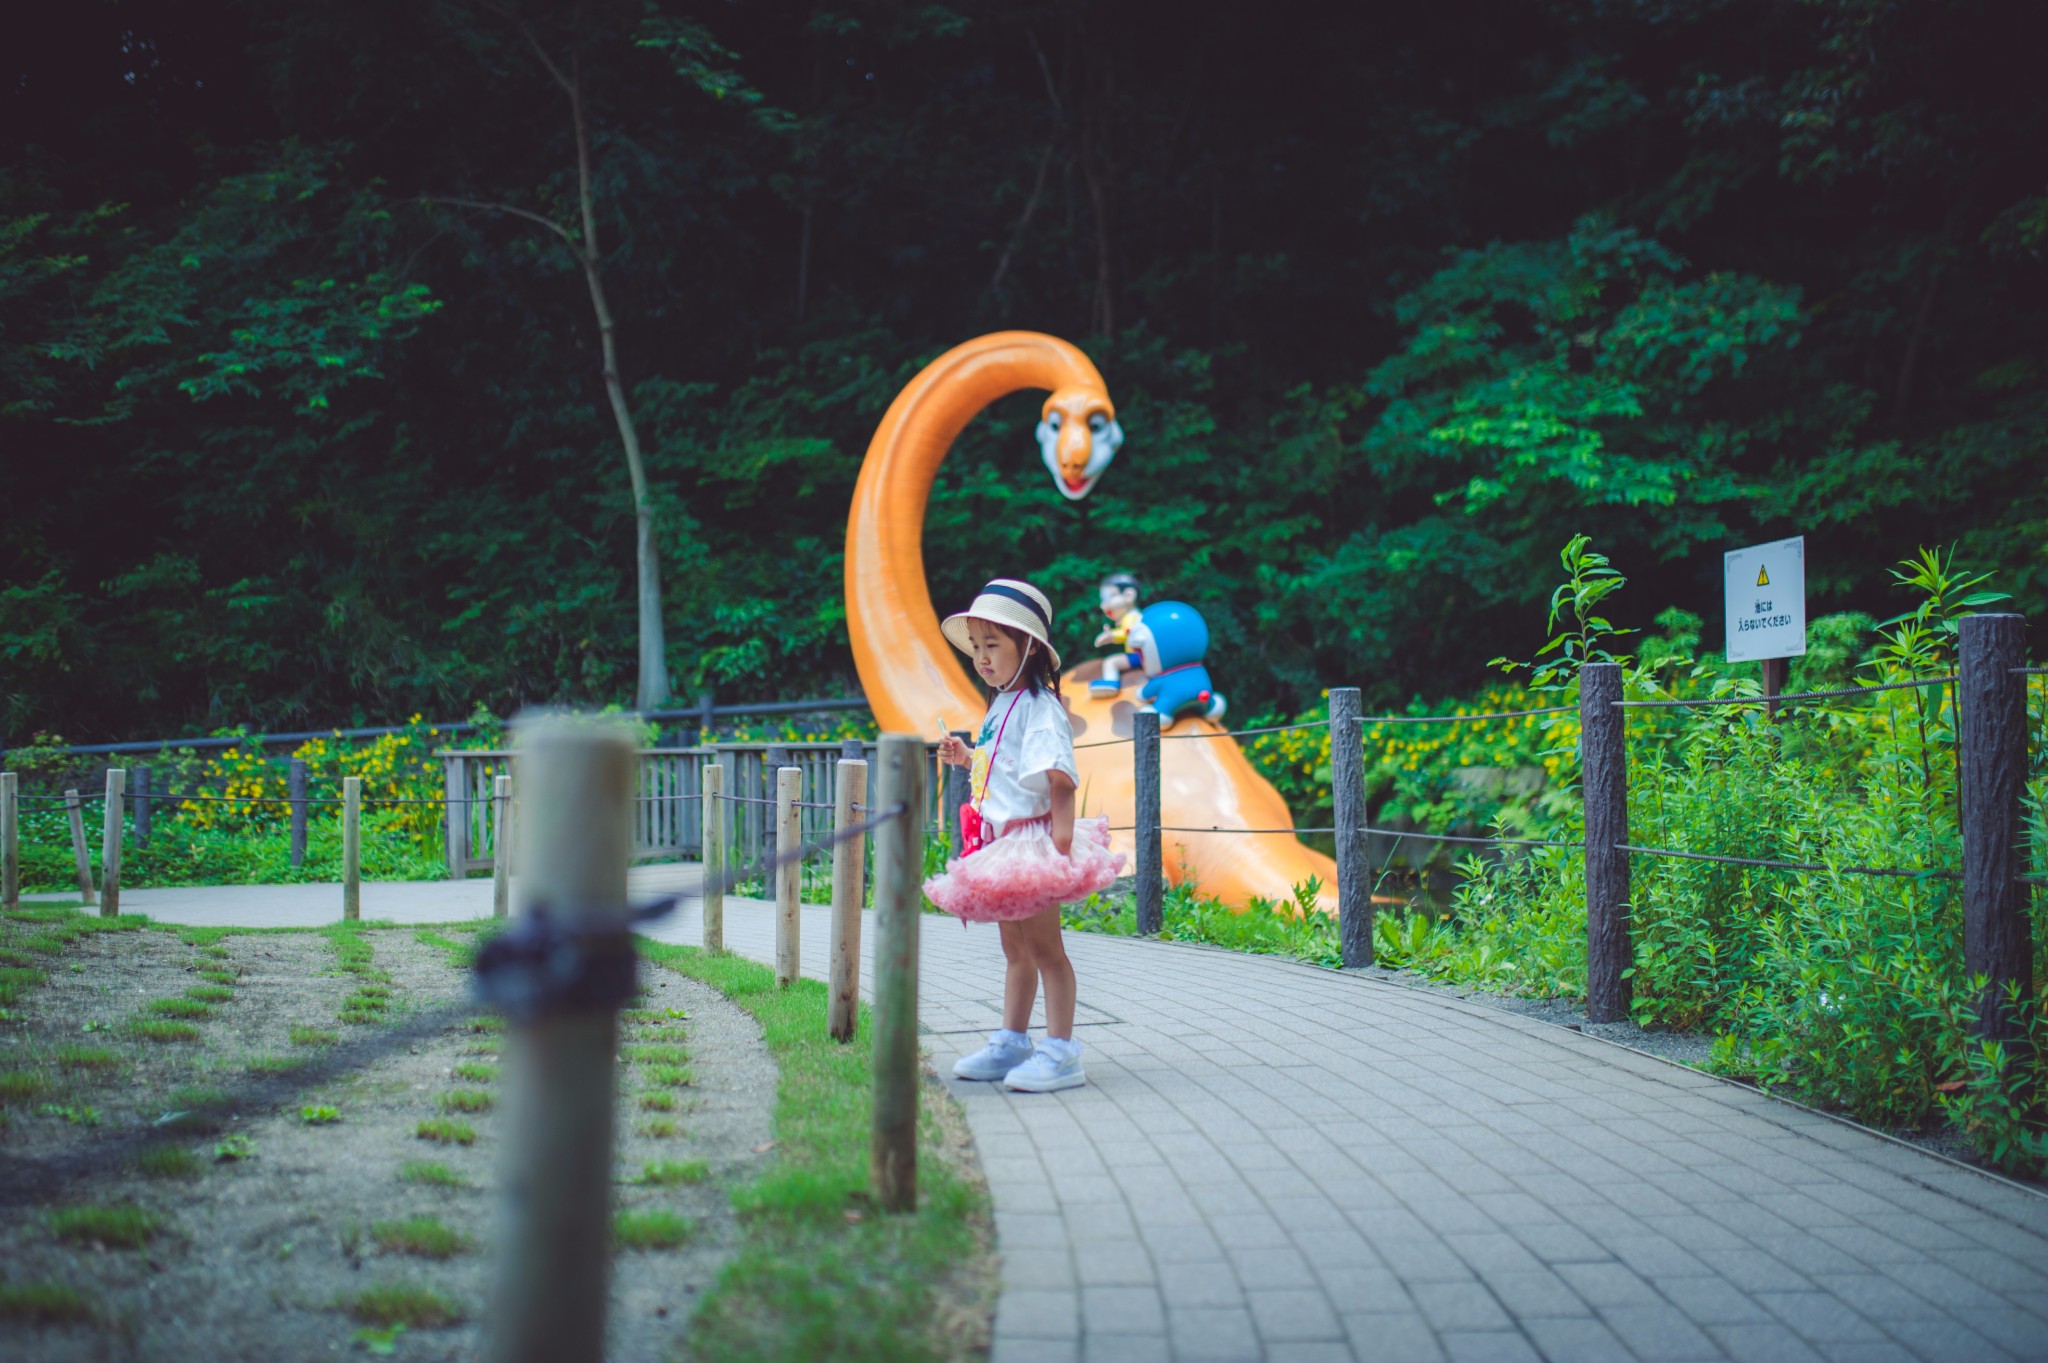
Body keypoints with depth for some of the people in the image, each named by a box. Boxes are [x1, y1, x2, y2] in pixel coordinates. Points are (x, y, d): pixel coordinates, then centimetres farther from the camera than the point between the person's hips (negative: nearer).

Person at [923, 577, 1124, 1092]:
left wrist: (1062, 835, -31)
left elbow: (1058, 777, -24)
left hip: (1031, 842, -10)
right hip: (1001, 846, 10)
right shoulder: (1002, 706, 14)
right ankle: (1011, 1044, 25)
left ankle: (1060, 1051, -1)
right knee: (1015, 949, 17)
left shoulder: (1039, 708, -15)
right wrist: (967, 757, 13)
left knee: (1044, 947, -5)